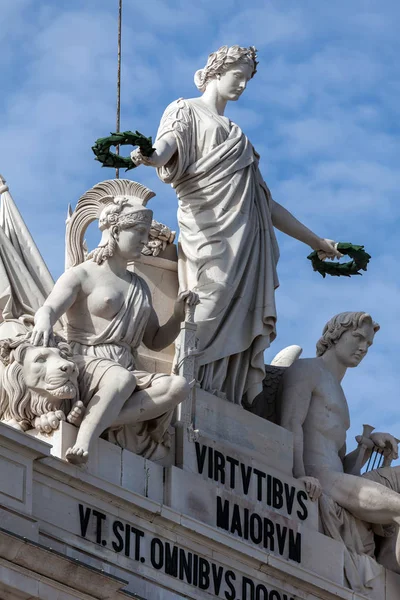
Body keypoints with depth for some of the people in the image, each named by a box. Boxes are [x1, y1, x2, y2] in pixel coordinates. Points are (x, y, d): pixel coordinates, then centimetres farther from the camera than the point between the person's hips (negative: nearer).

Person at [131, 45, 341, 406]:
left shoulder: (236, 136, 32)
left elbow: (265, 202, 33)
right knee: (211, 311, -22)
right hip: (210, 230, -7)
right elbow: (169, 142, -11)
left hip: (247, 239, 7)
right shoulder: (187, 111, 14)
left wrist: (314, 240, 34)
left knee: (241, 325, -6)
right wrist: (149, 157, -36)